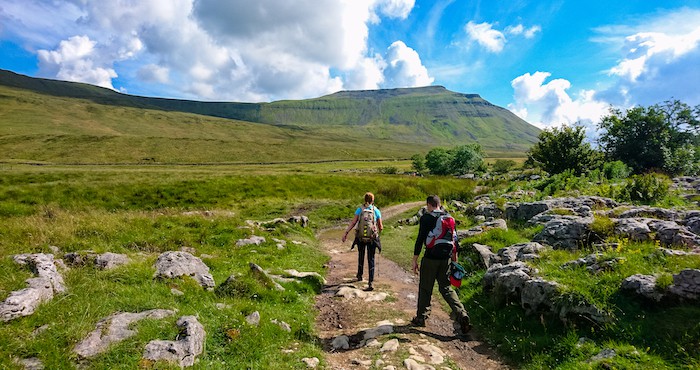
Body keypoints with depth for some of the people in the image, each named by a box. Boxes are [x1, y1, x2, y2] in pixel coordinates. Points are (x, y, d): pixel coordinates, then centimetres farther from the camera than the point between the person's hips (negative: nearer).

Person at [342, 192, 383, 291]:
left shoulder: (359, 210, 1)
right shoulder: (377, 211, -1)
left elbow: (353, 222, -10)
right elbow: (380, 227, 3)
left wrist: (345, 233, -13)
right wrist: (380, 230, 26)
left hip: (360, 237, 2)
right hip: (372, 238, -1)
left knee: (361, 256, 25)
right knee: (371, 260, 4)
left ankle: (359, 275, 43)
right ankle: (370, 283, -7)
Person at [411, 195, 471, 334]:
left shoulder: (426, 218, -8)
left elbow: (420, 239, -12)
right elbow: (454, 239, 11)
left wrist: (415, 259, -8)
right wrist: (454, 258, 19)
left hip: (430, 258, -5)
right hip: (446, 258, 5)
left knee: (425, 289, 9)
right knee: (446, 288, 13)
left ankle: (421, 318, 19)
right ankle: (462, 314, -3)